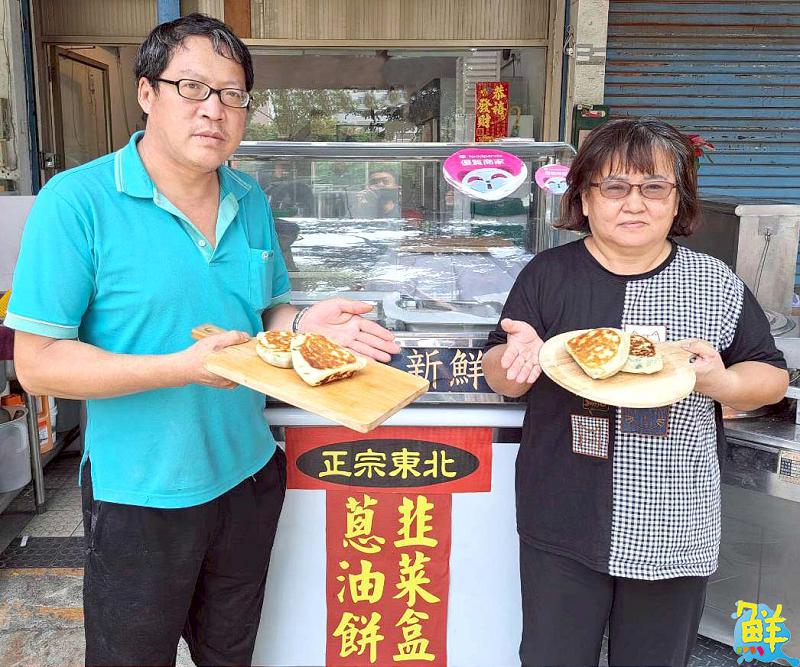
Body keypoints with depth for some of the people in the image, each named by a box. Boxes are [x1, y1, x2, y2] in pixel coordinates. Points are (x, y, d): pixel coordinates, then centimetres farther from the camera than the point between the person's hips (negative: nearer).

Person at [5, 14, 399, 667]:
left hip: (247, 477, 5)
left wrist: (303, 324, -11)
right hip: (139, 496, -4)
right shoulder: (77, 202, -17)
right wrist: (184, 367, -27)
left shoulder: (251, 201, 1)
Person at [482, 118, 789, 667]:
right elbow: (500, 379, 2)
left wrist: (723, 383, -15)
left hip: (675, 530, 1)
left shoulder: (718, 285, -1)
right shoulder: (548, 275, -2)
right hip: (562, 524, 0)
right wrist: (519, 357, -22)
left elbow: (772, 377, 7)